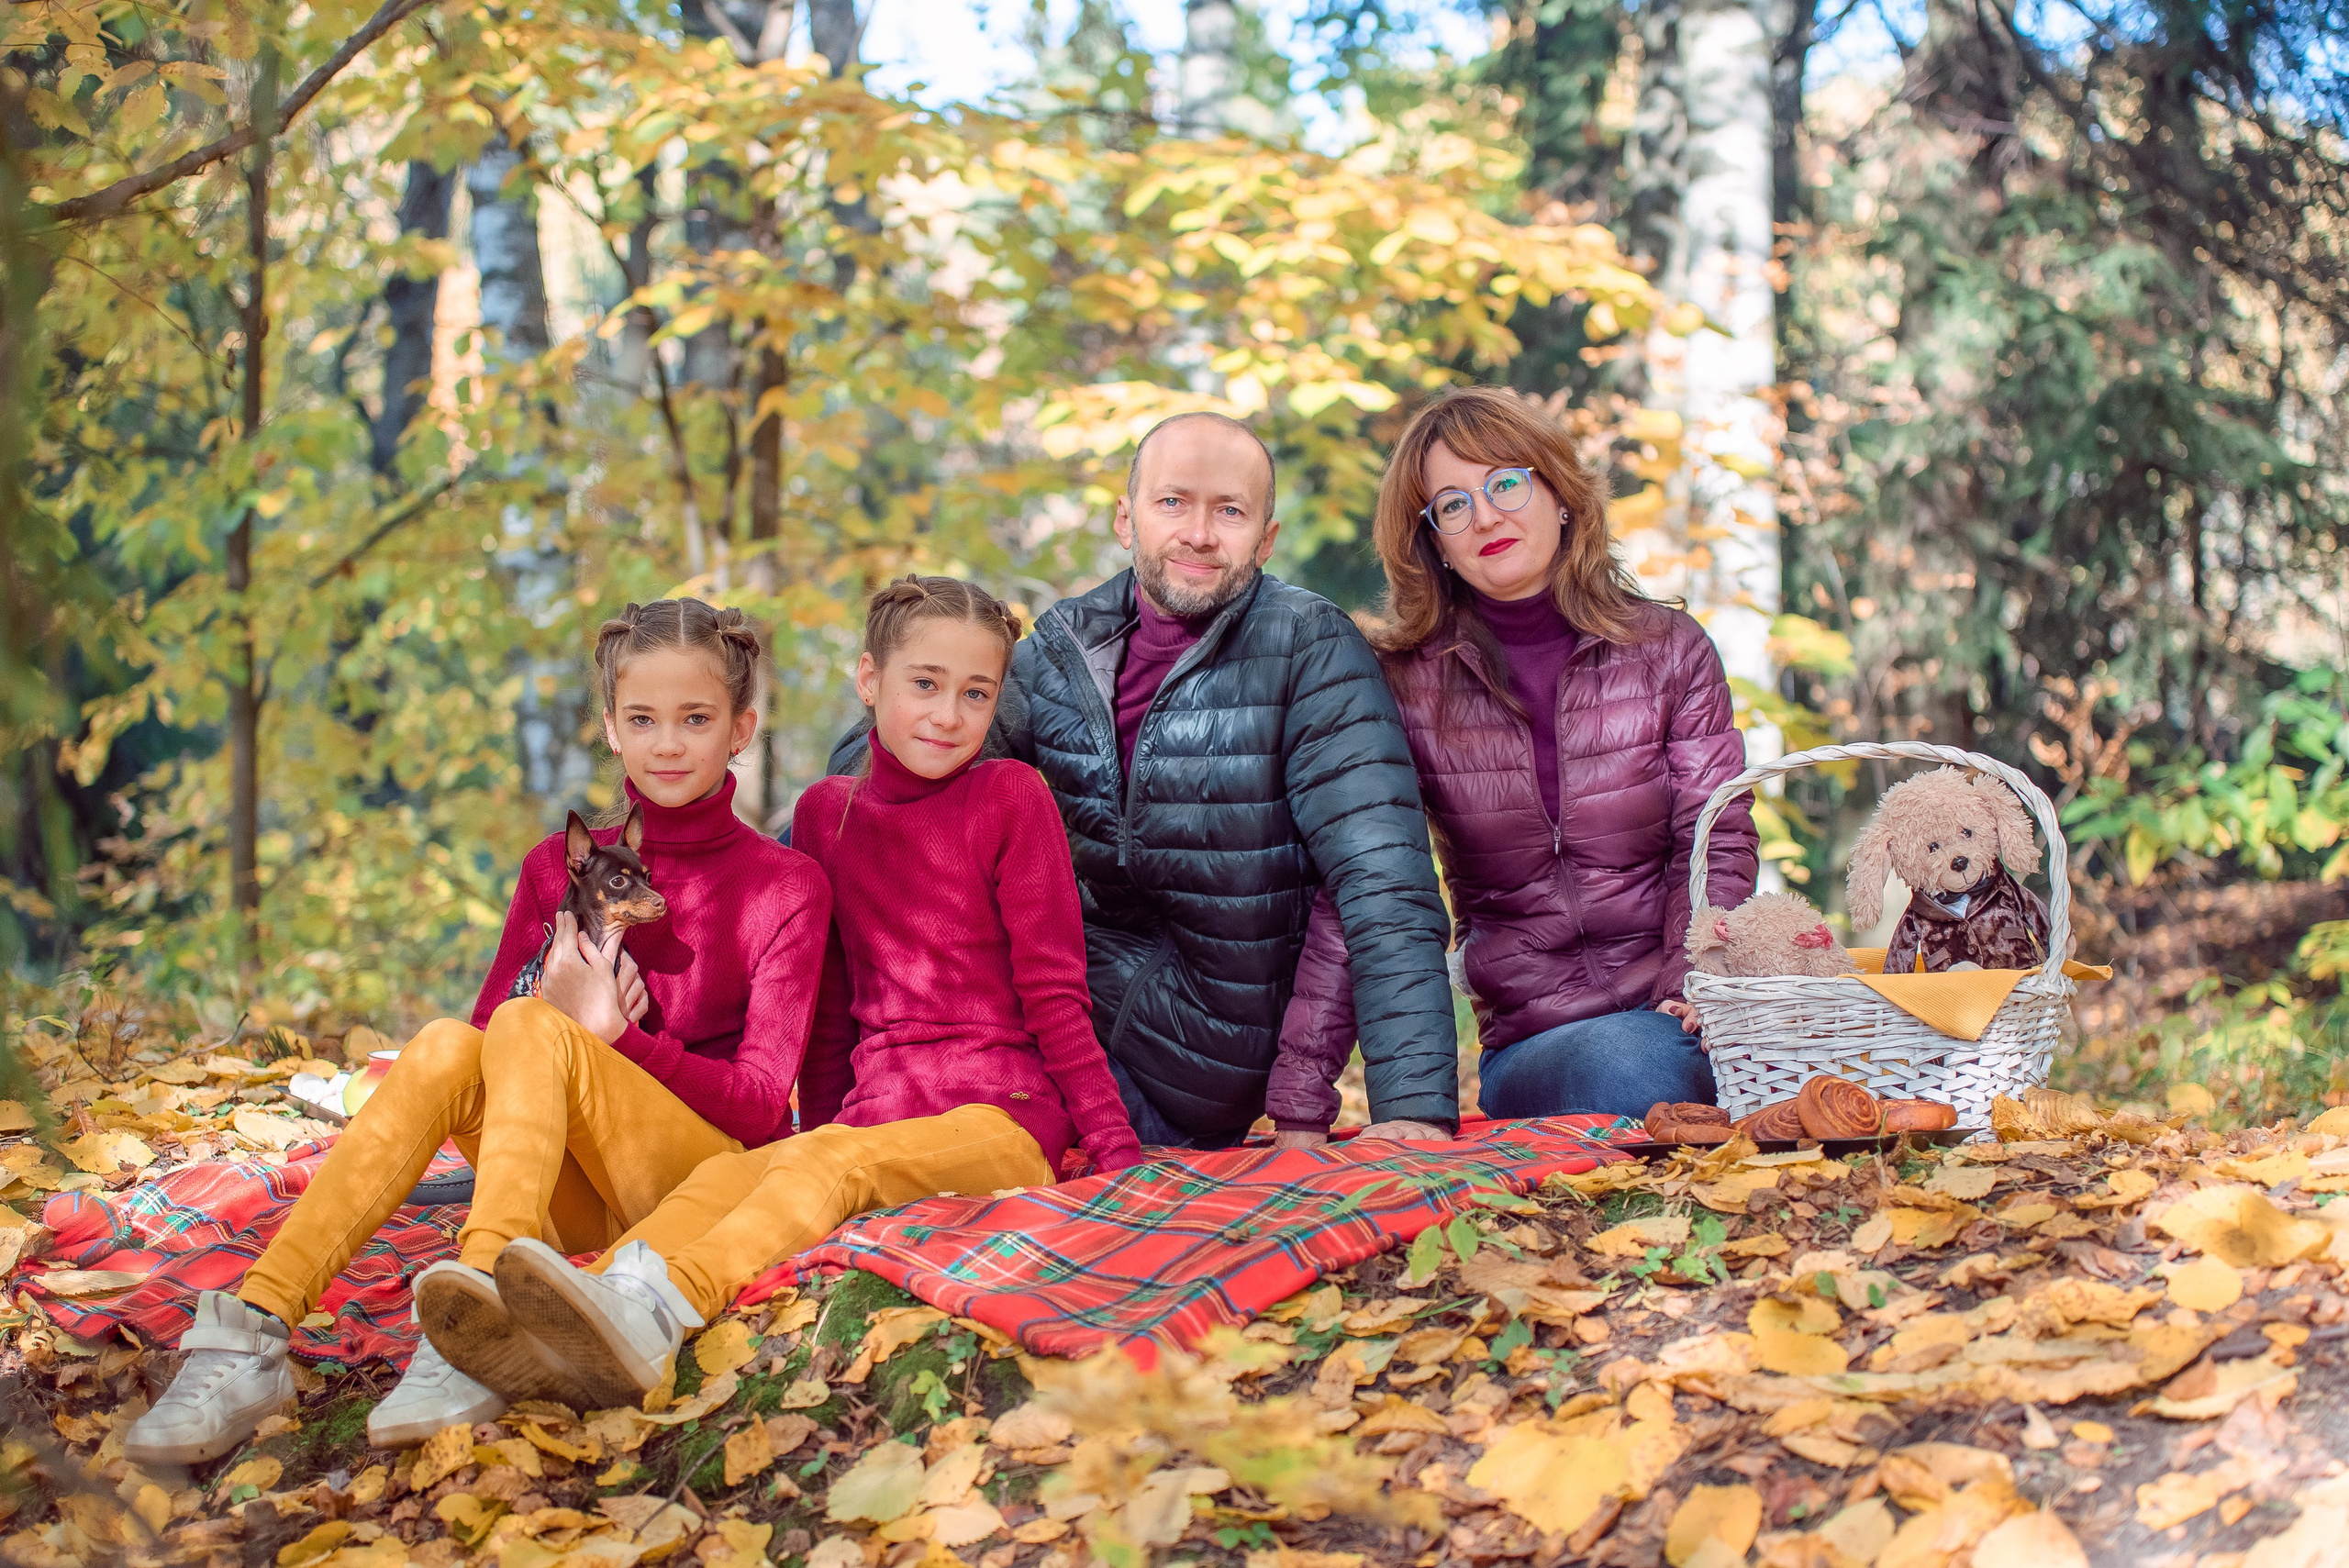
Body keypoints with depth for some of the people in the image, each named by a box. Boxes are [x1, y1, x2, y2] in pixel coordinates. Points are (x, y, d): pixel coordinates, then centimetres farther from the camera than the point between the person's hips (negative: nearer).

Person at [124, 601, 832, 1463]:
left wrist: (613, 1035, -20)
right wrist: (554, 1005, -17)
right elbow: (485, 1038, 6)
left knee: (527, 1030, -29)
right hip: (577, 1188, 3)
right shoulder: (560, 869, 12)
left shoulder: (787, 885, 1)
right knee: (447, 1043, -27)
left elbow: (762, 1105, -5)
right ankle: (252, 1335, -39)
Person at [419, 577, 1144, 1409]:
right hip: (876, 1122, 4)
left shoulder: (1011, 796, 1)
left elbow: (1052, 992, 1)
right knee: (723, 1173, -24)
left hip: (1007, 1120, -4)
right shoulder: (826, 811, 14)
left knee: (826, 1162, -32)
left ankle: (654, 1309, -58)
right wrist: (819, 1132, 16)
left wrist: (1116, 1147, -5)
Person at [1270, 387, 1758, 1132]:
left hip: (1668, 1021, 1)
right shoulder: (1407, 686, 3)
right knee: (1622, 1065, -34)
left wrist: (1700, 989, -19)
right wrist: (1300, 1107, -8)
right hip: (1529, 1048, -1)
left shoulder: (1670, 650, 6)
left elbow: (1715, 845, 2)